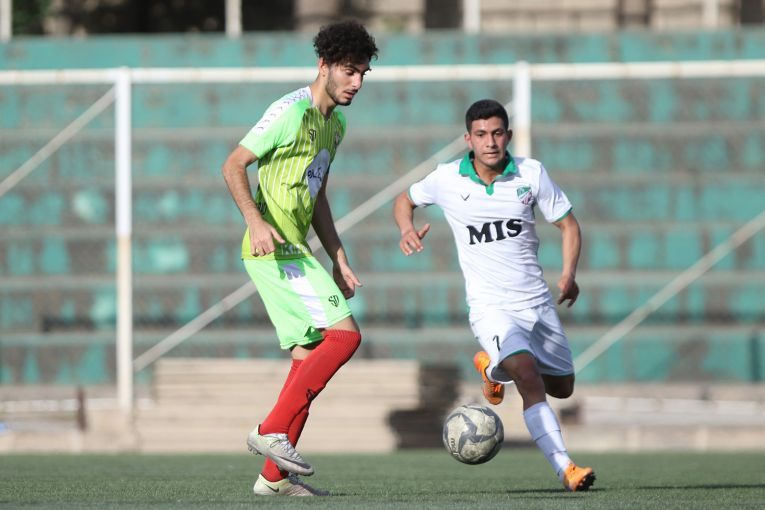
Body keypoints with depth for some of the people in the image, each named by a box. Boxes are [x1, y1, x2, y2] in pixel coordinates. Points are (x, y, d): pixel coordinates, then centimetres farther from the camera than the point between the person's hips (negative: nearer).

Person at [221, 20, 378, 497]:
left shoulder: (335, 124, 18)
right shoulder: (292, 111, -11)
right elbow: (234, 165, -13)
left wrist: (339, 260, 21)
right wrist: (256, 221, -28)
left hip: (295, 250, 10)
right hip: (275, 248, -10)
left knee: (309, 357, 6)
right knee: (344, 334, -17)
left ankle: (275, 475, 7)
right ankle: (272, 431, -16)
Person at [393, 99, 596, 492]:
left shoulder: (531, 173, -4)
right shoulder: (447, 179, -6)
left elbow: (567, 224, 6)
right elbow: (405, 200, 15)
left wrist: (569, 275, -10)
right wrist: (407, 229, -7)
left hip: (537, 302, 4)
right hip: (491, 308, -4)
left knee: (562, 387, 16)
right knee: (529, 377, -27)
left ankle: (493, 366, 43)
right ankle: (565, 470, -32)